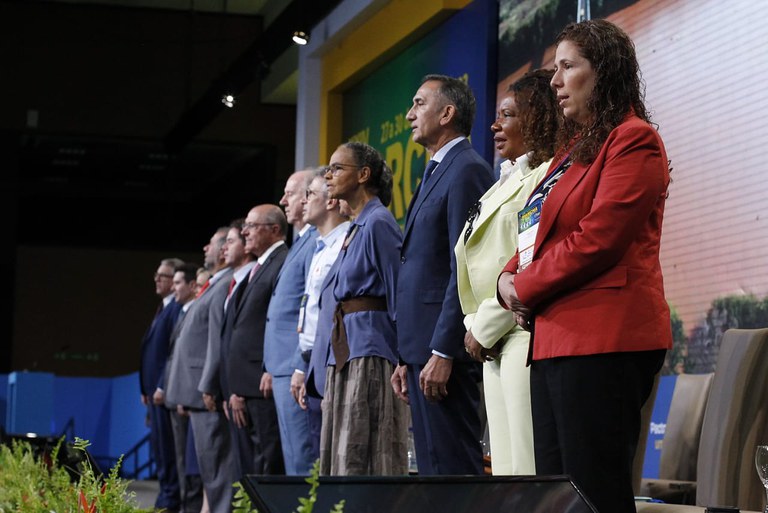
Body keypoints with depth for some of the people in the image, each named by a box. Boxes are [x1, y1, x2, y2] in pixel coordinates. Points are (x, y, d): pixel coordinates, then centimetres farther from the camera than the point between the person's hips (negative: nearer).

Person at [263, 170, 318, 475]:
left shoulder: (316, 242, -12)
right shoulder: (303, 242, 21)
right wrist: (272, 370, 21)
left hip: (297, 370, -10)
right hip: (286, 369, 10)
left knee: (301, 463, -10)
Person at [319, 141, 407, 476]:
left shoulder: (378, 223, -9)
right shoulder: (354, 228, 19)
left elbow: (398, 295, -13)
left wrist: (403, 362, -16)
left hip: (370, 351, -9)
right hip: (344, 353, 9)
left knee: (365, 460, -10)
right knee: (341, 459, 8)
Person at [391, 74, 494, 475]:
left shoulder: (467, 171, -10)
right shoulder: (435, 173, 22)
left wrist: (442, 353, -21)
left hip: (445, 350, -10)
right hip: (424, 350, 10)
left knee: (453, 470, -10)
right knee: (432, 471, 11)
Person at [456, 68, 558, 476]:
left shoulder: (547, 175, -9)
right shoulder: (508, 180, 23)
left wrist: (484, 327, -11)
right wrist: (477, 325, 7)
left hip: (528, 336, -10)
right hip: (495, 340, 10)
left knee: (528, 467, -13)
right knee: (505, 469, 9)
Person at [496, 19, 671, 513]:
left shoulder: (633, 140, -7)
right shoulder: (576, 147, 23)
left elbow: (597, 239, -16)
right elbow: (540, 234, 25)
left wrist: (526, 287, -6)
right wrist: (510, 277, 4)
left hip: (602, 338, -10)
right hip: (555, 339, 10)